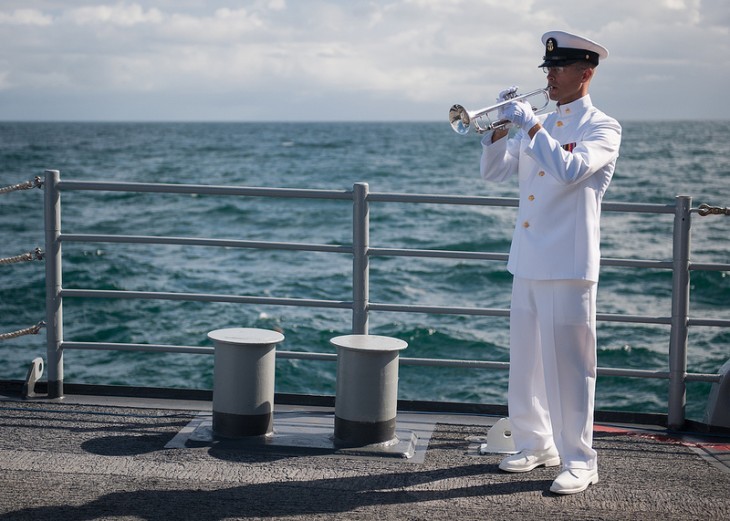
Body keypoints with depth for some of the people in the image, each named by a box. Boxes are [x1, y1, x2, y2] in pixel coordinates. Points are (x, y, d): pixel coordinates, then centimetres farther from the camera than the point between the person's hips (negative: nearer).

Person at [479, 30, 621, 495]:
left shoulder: (601, 128, -5)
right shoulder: (538, 126, 15)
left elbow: (569, 171, -23)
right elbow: (494, 172, 11)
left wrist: (531, 126, -20)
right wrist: (501, 126, -3)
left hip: (569, 265, -7)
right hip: (527, 263, 7)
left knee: (568, 365, -5)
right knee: (526, 361, 13)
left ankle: (580, 461, 4)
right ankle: (537, 444, 27)